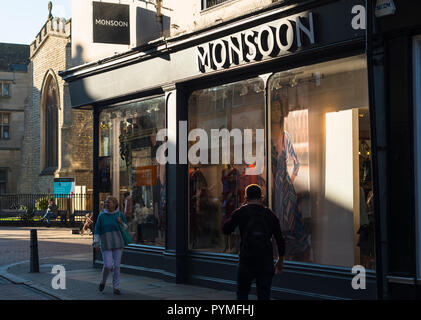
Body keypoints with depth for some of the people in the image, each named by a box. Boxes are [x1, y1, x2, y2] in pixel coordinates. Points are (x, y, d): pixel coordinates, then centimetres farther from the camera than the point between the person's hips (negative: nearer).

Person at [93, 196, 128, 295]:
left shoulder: (120, 215, 2)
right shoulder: (102, 216, 0)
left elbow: (126, 228, 8)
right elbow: (97, 230, 1)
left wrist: (121, 222, -12)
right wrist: (96, 243, -7)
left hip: (118, 243, 1)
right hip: (106, 244, -1)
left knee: (116, 266, 1)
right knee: (108, 265, -8)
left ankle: (115, 288, 9)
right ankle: (103, 281, 21)